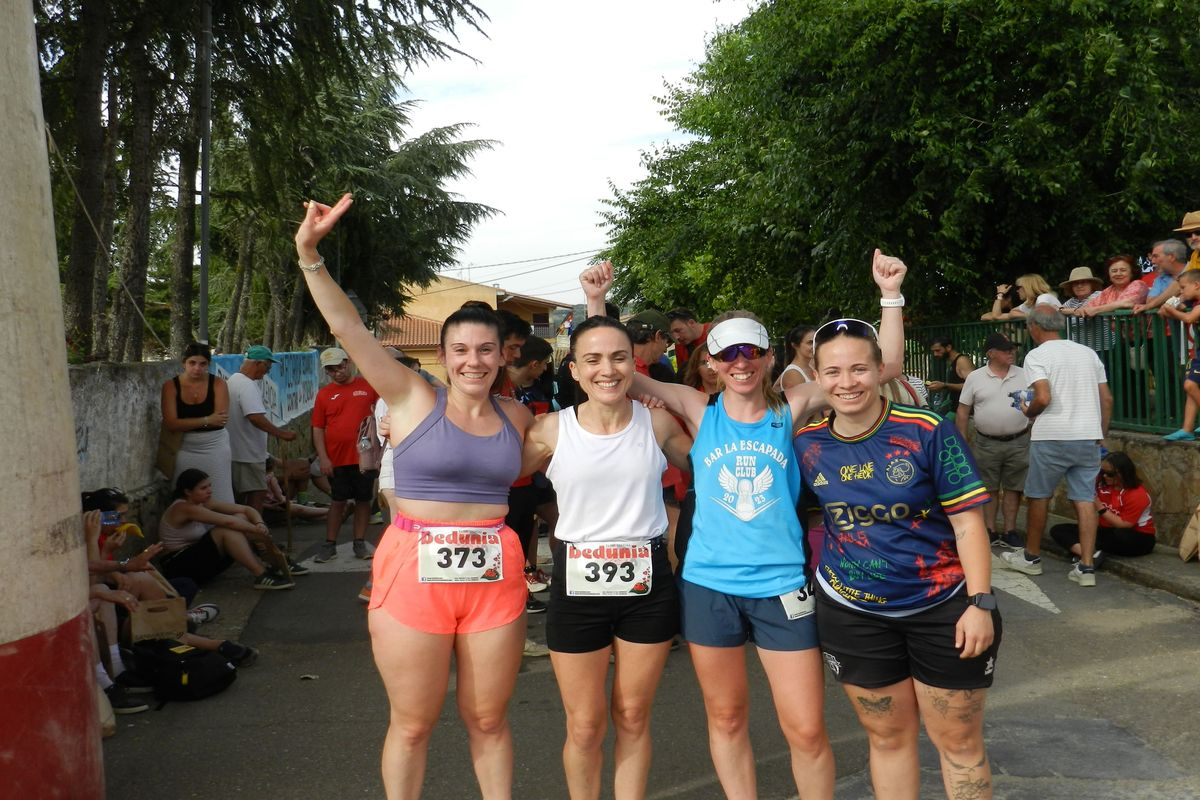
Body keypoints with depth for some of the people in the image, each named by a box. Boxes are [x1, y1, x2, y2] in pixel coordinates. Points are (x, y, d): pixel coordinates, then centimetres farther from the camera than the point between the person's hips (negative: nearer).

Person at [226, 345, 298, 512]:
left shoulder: (233, 380, 15)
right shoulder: (247, 385, -18)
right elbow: (256, 417, -28)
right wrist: (282, 434, -24)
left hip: (236, 451, 10)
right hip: (248, 453, -10)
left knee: (241, 495, 16)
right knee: (257, 494, -6)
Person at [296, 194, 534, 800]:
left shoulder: (515, 417, 7)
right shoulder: (412, 401, -3)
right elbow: (347, 327, -9)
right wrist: (309, 255, -20)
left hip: (494, 576, 3)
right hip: (414, 572, -2)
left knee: (488, 720, 15)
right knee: (412, 723, 10)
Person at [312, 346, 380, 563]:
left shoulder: (368, 386, 1)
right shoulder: (324, 393, 3)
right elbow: (318, 429, 3)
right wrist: (323, 458, -5)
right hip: (337, 459, 0)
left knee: (363, 500, 8)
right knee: (338, 502, 7)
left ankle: (359, 543, 18)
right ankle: (329, 545, 15)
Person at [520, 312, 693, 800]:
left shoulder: (657, 422, -1)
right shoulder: (551, 430, -5)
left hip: (647, 582, 1)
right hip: (578, 583, -1)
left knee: (633, 717, 14)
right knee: (585, 726, 9)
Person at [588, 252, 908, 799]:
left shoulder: (792, 410, -2)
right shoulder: (699, 411, 0)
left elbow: (885, 367, -4)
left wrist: (890, 295, -12)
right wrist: (595, 302, -11)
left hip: (781, 585, -1)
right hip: (707, 585, 1)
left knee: (806, 729, 4)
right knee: (726, 718, 16)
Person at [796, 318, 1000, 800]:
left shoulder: (927, 431, -14)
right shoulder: (807, 443, -5)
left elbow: (967, 520, -11)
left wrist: (980, 603, -14)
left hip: (943, 606, -2)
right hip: (853, 613, 3)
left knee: (958, 741, 11)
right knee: (887, 738, 17)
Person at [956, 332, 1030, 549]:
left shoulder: (1024, 376, 2)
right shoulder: (975, 378, -1)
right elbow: (963, 412, 2)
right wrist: (961, 442, -1)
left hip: (1018, 443, 1)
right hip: (986, 443, -1)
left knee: (1013, 488, 6)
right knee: (989, 488, 8)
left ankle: (1009, 531, 16)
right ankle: (990, 531, 18)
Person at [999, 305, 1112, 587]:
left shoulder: (1037, 355, -7)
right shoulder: (1088, 353, 11)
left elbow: (1043, 398, -20)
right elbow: (1107, 399, 11)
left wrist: (1028, 412, 0)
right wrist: (1100, 434, 18)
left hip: (1052, 438, -5)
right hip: (1088, 437, 5)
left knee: (1038, 496, 10)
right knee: (1084, 499, 5)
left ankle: (1031, 557, 23)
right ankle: (1086, 567, 3)